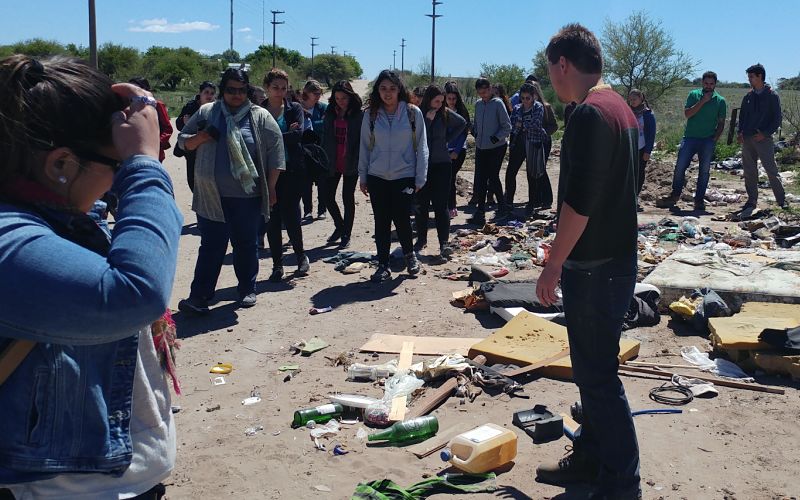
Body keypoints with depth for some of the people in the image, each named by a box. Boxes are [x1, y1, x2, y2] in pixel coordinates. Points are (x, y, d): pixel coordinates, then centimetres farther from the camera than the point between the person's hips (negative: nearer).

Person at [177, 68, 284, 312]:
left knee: (246, 245, 10)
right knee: (211, 246, 1)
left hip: (248, 196, -1)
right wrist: (201, 137, -9)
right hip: (212, 196, 1)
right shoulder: (206, 113, 7)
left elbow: (275, 152, 2)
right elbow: (183, 141, 13)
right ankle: (199, 296, 4)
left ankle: (247, 290, 24)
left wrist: (270, 188, -1)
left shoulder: (260, 117, 2)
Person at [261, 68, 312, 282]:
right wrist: (285, 134, -15)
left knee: (290, 215, -5)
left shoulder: (295, 109, 4)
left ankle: (301, 255, 19)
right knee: (273, 218, 3)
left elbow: (298, 133, -12)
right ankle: (277, 264, 13)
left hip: (292, 170, -1)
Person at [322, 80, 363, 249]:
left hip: (350, 165, -4)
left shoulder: (359, 115, -7)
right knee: (328, 197, 6)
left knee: (348, 198, 4)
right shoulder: (329, 114, 6)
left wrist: (358, 162, -15)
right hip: (332, 163, 4)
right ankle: (340, 227, 29)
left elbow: (362, 140, -8)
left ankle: (346, 234, 17)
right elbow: (325, 138, 7)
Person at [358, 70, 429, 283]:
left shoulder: (413, 113, -3)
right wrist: (362, 177, 6)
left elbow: (421, 147, 0)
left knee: (402, 220, -1)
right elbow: (364, 147, 7)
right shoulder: (371, 114, 2)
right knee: (381, 223, 6)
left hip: (404, 177, -2)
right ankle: (383, 265, 18)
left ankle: (409, 254, 27)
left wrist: (420, 178, -4)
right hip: (377, 177, 2)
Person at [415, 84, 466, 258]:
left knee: (441, 205, -4)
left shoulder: (445, 113, 2)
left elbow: (462, 123, 19)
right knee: (421, 204, 8)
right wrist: (428, 119, -18)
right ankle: (421, 239, 22)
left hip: (441, 164, 0)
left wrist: (448, 138, 10)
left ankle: (444, 243, -8)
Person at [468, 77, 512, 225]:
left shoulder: (498, 104, -10)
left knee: (493, 178, -1)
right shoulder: (478, 104, 8)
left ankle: (502, 206, 20)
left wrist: (497, 137, -19)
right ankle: (480, 212, 7)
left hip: (497, 148, -6)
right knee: (480, 181, 2)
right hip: (481, 147, 6)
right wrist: (474, 131, 4)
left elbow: (507, 126, -8)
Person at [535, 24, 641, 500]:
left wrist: (554, 264, -16)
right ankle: (591, 457, 32)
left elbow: (579, 201, -24)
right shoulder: (621, 108, 13)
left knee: (597, 375, -1)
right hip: (616, 257, 10)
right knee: (593, 367, 19)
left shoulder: (590, 114, -19)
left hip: (594, 266, -10)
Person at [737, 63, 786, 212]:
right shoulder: (748, 96, 12)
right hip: (747, 139, 5)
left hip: (764, 139, -5)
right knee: (749, 171, 6)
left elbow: (777, 119, -3)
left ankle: (782, 200, 0)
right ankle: (752, 200, 15)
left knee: (772, 170, -6)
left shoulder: (772, 96, -2)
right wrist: (740, 132, 2)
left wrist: (765, 134, -14)